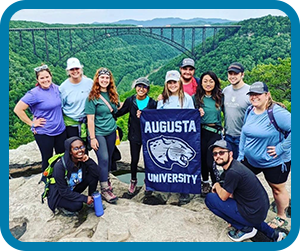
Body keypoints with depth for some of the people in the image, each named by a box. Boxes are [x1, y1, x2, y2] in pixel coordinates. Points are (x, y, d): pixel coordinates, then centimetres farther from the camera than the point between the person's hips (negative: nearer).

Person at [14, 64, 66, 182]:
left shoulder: (56, 88, 1)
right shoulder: (34, 93, -16)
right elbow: (18, 109, -15)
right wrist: (32, 123, -12)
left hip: (61, 130, 5)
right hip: (44, 133, -5)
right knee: (47, 159, 9)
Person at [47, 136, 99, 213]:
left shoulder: (83, 159, -14)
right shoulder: (60, 166, -30)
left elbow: (96, 174, -19)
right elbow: (63, 191, -25)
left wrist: (88, 161, -33)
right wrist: (84, 198, -25)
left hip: (73, 189, 5)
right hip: (59, 195, -5)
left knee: (92, 176, -17)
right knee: (77, 205, -32)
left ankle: (92, 200, 1)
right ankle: (61, 207, -1)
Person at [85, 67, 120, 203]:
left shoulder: (112, 95, 7)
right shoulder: (92, 97, -11)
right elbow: (90, 119, -13)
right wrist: (92, 138, -14)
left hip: (111, 131, 6)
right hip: (98, 133, -6)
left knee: (109, 158, 13)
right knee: (103, 159, -9)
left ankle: (106, 179, 33)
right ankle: (105, 189, 0)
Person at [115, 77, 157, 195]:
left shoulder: (152, 102, -6)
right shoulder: (130, 101, -3)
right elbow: (119, 112, 6)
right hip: (134, 135, 1)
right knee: (134, 160, 8)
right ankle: (133, 180, 33)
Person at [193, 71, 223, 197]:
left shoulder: (220, 97, 4)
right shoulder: (196, 97, 2)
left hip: (216, 132, -1)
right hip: (201, 132, 1)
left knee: (211, 162, -8)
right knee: (203, 159, 12)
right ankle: (205, 183, 35)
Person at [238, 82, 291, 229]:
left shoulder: (276, 113, -23)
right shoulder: (250, 112, 0)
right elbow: (244, 134, 10)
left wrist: (281, 148, -24)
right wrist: (240, 155, 8)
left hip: (274, 162, -6)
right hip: (250, 159, 7)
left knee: (277, 189, 13)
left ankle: (281, 217, 39)